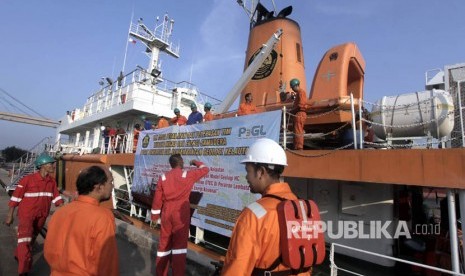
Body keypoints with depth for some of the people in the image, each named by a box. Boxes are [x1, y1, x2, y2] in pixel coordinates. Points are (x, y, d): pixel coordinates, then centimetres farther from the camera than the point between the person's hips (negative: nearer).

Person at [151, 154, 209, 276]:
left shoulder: (163, 177, 2)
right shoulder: (188, 175, -7)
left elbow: (157, 199, 5)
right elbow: (205, 169, 6)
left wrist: (154, 218, 15)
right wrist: (195, 162, 24)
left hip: (167, 214, 4)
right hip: (181, 214, -4)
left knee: (164, 243, 16)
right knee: (179, 244, 3)